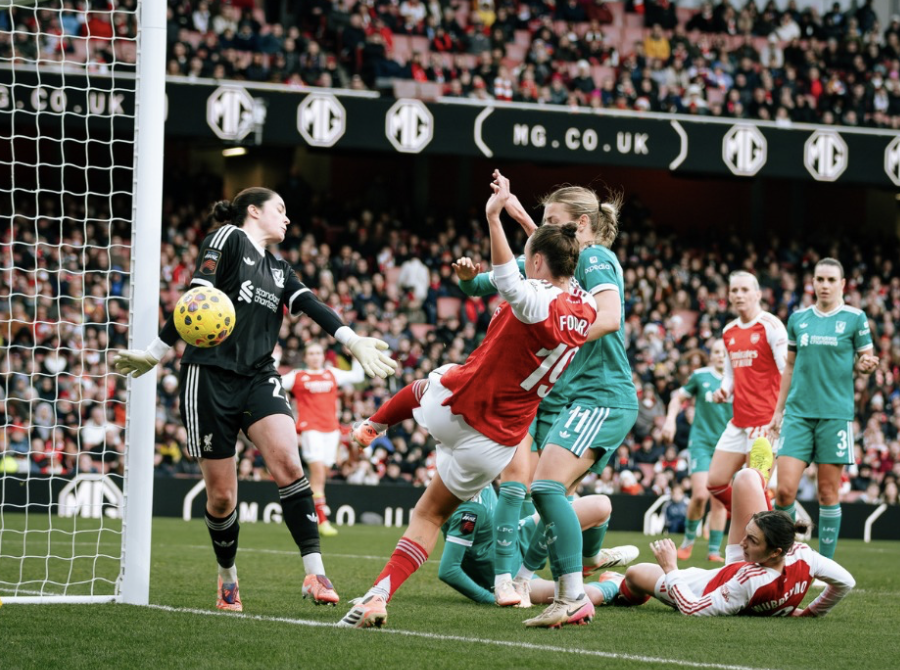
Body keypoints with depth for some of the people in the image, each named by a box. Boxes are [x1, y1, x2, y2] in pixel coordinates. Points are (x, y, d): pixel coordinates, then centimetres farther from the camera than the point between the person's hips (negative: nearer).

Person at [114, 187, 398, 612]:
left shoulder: (279, 271, 21)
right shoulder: (228, 238, 2)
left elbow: (314, 308, 8)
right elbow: (198, 294, -7)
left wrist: (352, 342, -9)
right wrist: (156, 353, -12)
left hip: (258, 377, 5)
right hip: (210, 376, -5)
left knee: (287, 462, -21)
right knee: (221, 495, -1)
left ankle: (315, 575, -25)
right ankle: (227, 581, 23)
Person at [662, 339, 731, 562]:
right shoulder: (700, 376, 1)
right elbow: (679, 396, 14)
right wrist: (670, 419, 2)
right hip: (701, 441, -1)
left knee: (719, 500, 0)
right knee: (700, 495, -14)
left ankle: (714, 550, 8)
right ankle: (689, 539, 10)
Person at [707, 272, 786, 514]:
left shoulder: (770, 325, -8)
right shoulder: (728, 332, 14)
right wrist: (723, 391, 3)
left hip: (765, 419, -8)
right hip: (739, 420, 8)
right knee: (715, 483, 5)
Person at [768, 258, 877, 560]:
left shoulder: (855, 318, 2)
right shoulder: (798, 318, 11)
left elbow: (864, 362, 8)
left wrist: (866, 365, -16)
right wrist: (779, 411, 16)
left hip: (835, 414, -2)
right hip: (798, 413, 2)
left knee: (828, 492, 0)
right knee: (785, 489, -8)